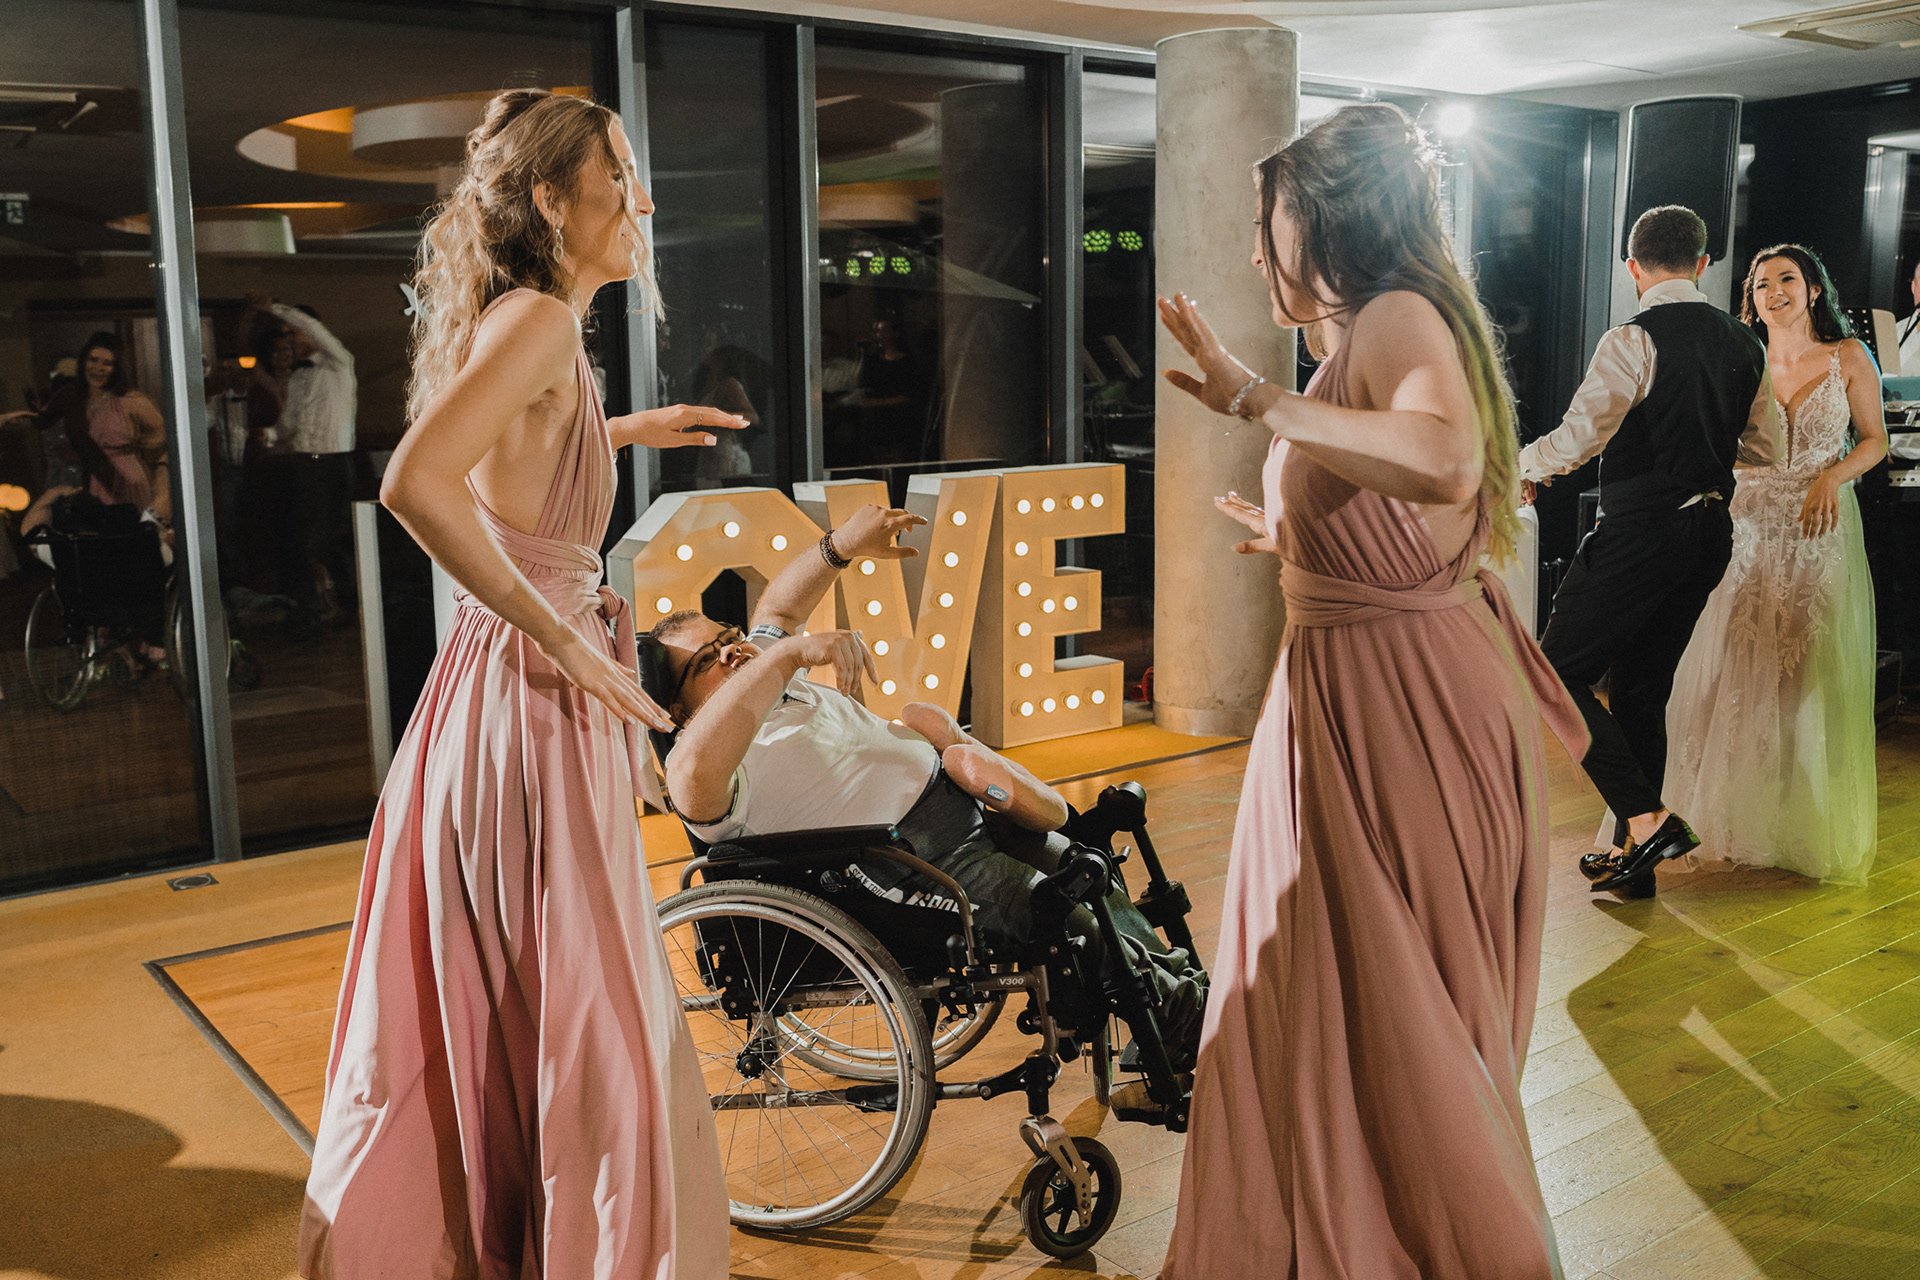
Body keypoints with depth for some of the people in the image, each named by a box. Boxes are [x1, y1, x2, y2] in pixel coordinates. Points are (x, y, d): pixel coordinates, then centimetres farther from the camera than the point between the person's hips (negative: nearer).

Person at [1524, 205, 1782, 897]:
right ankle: (1634, 856, 23)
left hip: (1642, 534, -8)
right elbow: (1765, 446, 19)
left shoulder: (1634, 340, -13)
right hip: (1711, 530, 8)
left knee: (1558, 674, 1)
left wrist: (1522, 467, -4)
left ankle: (1647, 819, -6)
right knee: (1641, 691, 16)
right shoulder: (1744, 343, 11)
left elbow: (1578, 435, -21)